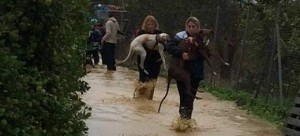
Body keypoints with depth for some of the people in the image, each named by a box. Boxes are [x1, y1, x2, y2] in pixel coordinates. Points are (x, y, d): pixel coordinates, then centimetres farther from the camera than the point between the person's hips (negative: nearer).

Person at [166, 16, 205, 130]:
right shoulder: (180, 36, -4)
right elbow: (170, 47, -15)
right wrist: (181, 53, -29)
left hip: (195, 73, 3)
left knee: (191, 97, 9)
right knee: (184, 96, -8)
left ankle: (188, 118, 20)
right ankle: (183, 117, -4)